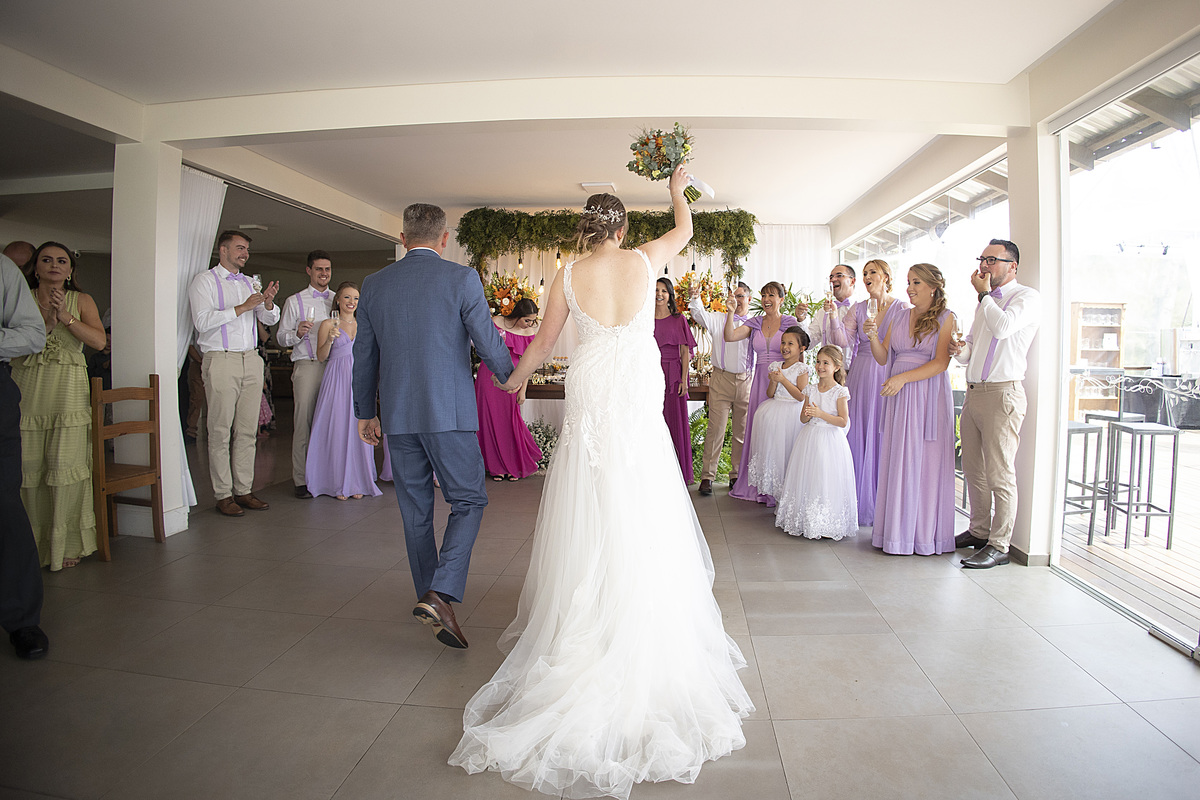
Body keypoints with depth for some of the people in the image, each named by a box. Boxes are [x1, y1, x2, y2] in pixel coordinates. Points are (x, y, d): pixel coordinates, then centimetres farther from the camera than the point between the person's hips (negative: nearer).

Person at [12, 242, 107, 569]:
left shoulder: (82, 301, 10)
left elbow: (98, 340, -4)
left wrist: (65, 316, -13)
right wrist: (45, 321, -11)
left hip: (69, 391, -1)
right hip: (27, 390, 2)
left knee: (65, 464, -5)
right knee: (28, 465, 2)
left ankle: (66, 544, 5)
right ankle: (34, 542, 14)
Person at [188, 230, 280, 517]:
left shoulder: (249, 283, 19)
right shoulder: (205, 280, 2)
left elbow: (270, 319, 16)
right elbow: (202, 321, -11)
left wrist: (268, 302, -4)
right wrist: (242, 307, -14)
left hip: (251, 360, 5)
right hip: (221, 361, -5)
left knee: (247, 429, 5)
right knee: (221, 430, -3)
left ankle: (244, 490, 11)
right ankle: (223, 494, 3)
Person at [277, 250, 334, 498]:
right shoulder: (295, 301, 9)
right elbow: (281, 338, 6)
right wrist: (298, 333, -14)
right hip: (307, 366, -3)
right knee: (304, 422, -5)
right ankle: (301, 480, 2)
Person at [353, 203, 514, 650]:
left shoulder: (374, 285, 7)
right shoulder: (461, 278, -6)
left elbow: (364, 355, 12)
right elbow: (489, 343, -7)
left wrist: (365, 412, 22)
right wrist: (513, 379, 13)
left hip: (398, 416, 5)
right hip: (449, 412, -4)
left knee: (415, 511, 15)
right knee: (468, 501, 6)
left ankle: (429, 594, 29)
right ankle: (441, 594, -8)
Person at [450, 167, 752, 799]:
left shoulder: (569, 275, 0)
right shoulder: (645, 261, 2)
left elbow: (543, 342, 10)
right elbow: (685, 231, 23)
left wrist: (516, 376, 29)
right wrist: (678, 192, 43)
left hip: (589, 403, 0)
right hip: (640, 402, 1)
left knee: (585, 519, 8)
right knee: (641, 521, 7)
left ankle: (578, 624, 18)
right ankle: (642, 638, 18)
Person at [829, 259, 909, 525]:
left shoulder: (902, 308, 1)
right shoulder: (858, 308, 10)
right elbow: (844, 342, 0)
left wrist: (875, 334, -16)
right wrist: (835, 317, -14)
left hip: (890, 377, -3)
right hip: (860, 376, 3)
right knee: (858, 436, 4)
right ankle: (860, 502, 14)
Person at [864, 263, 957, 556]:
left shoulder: (945, 318, 0)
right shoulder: (901, 318, 14)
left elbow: (940, 362, -10)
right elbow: (883, 357, 11)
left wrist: (903, 378, -18)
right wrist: (873, 337, -7)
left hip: (928, 395, -5)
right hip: (898, 397, 5)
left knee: (925, 461, -1)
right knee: (897, 462, 5)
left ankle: (925, 533, 10)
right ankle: (898, 530, 14)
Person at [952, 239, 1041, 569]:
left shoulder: (1027, 297, -4)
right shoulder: (985, 302, 20)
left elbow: (1002, 327, -23)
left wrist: (985, 294, -8)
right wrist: (961, 350, -1)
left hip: (1002, 393, -8)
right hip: (973, 393, 8)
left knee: (999, 474, -4)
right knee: (973, 470, 14)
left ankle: (999, 546, 4)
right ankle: (979, 531, 28)